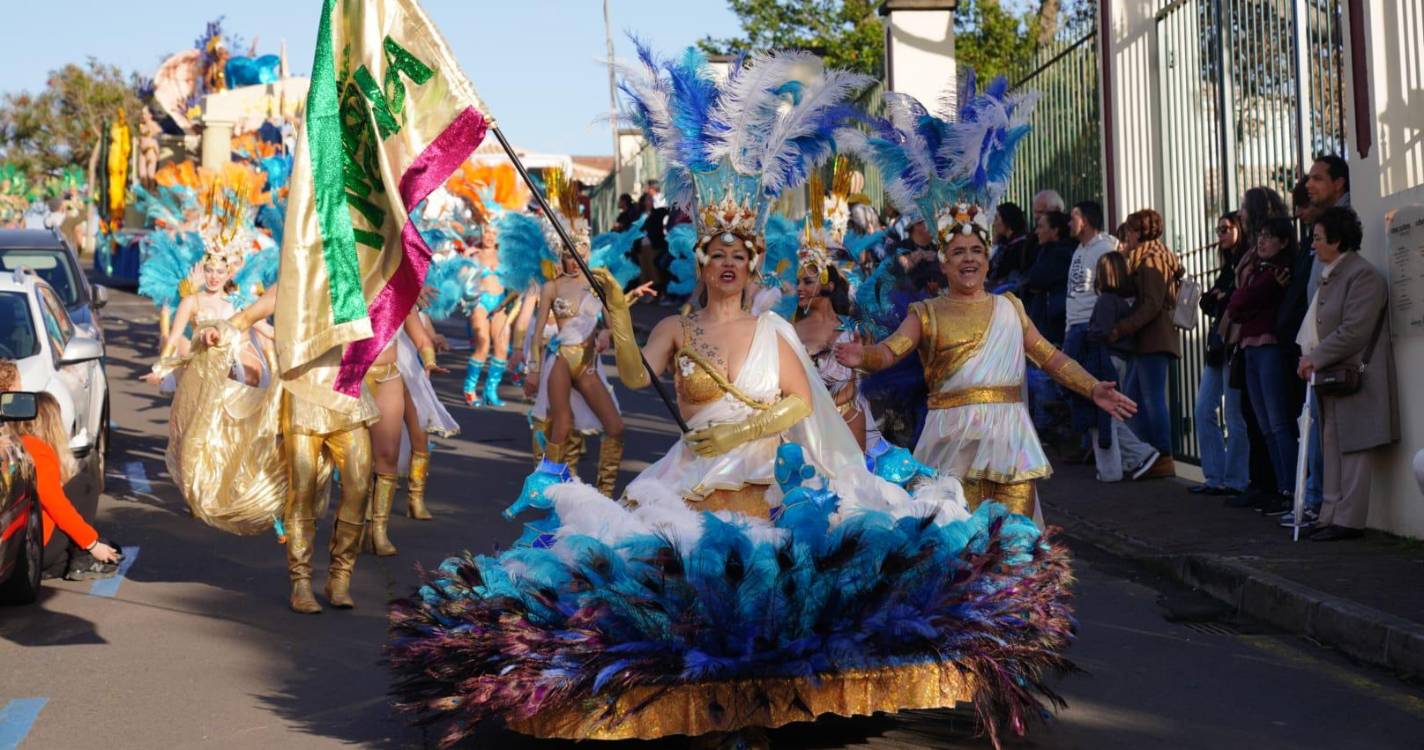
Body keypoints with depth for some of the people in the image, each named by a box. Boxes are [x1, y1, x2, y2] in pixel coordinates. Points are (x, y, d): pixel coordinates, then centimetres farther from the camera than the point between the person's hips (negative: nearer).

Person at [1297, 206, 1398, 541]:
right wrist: (1310, 359, 3)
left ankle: (1347, 519, -3)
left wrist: (1315, 358, -16)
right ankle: (1331, 515, 14)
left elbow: (1354, 331, -19)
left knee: (1351, 448, -6)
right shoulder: (1330, 275, 17)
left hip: (1353, 378, -9)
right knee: (1332, 449, 10)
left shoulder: (1363, 275, -12)